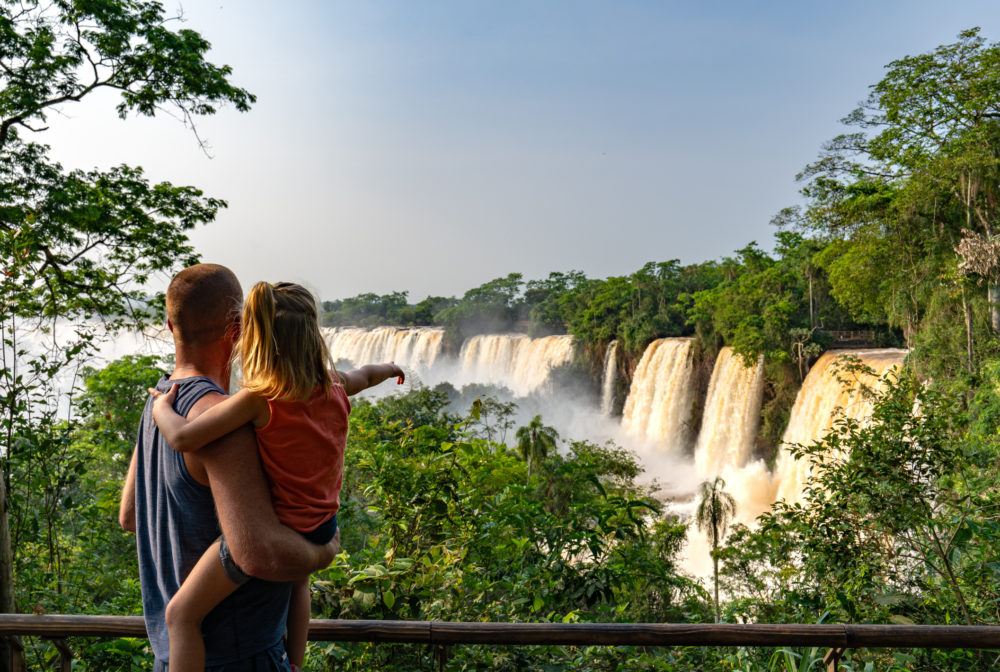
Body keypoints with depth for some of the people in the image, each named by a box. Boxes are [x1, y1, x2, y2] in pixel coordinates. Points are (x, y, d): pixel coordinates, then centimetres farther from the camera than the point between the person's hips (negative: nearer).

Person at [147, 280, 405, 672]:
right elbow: (366, 375, 20)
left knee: (181, 614, 6)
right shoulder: (335, 386, -5)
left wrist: (161, 406, -5)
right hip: (321, 525, 7)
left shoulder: (259, 400, -23)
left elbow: (183, 438, -26)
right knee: (297, 579, 40)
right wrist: (390, 368, 43)